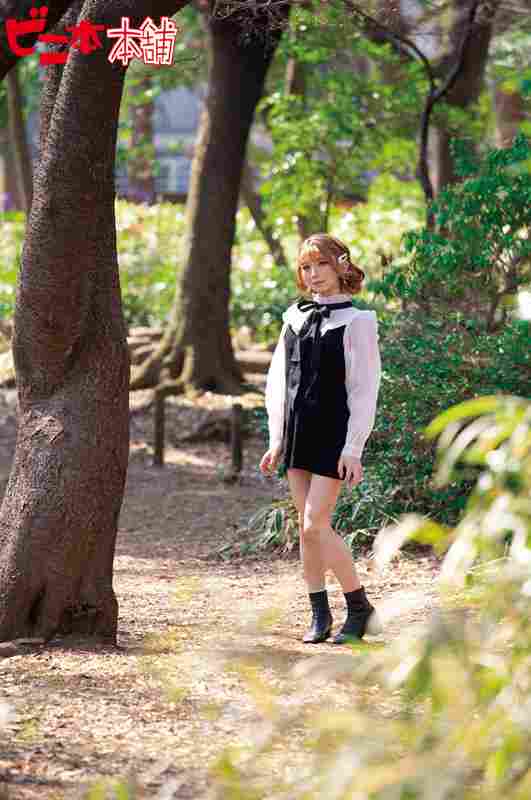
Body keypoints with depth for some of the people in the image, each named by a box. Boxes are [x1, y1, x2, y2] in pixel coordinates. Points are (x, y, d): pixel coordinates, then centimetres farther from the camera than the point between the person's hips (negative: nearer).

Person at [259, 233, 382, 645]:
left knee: (315, 524, -11)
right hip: (299, 434, 6)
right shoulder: (295, 318, 10)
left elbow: (364, 389, -9)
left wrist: (353, 448, -14)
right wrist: (277, 440, 9)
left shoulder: (356, 321, -7)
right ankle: (319, 614, 15)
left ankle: (361, 608, 2)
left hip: (334, 436, -6)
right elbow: (278, 383, 14)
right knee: (307, 526, 7)